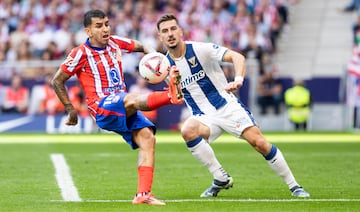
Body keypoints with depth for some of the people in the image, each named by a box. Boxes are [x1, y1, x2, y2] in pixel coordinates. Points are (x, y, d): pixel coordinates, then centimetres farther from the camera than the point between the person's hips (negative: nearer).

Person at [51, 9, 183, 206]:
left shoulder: (115, 43, 10)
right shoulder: (81, 53, -5)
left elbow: (142, 47, 25)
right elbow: (57, 81, 2)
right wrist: (71, 110, 3)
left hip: (124, 108, 6)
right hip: (102, 108, -6)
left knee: (147, 137, -15)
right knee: (131, 99, -36)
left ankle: (143, 194, -18)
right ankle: (171, 95, -65)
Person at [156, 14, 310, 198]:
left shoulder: (201, 49, -12)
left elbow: (236, 57, -21)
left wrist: (238, 79, -38)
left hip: (227, 106, -2)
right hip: (203, 117, 3)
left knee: (259, 143, -17)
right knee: (187, 131, -31)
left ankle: (294, 186, 0)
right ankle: (221, 179, -17)